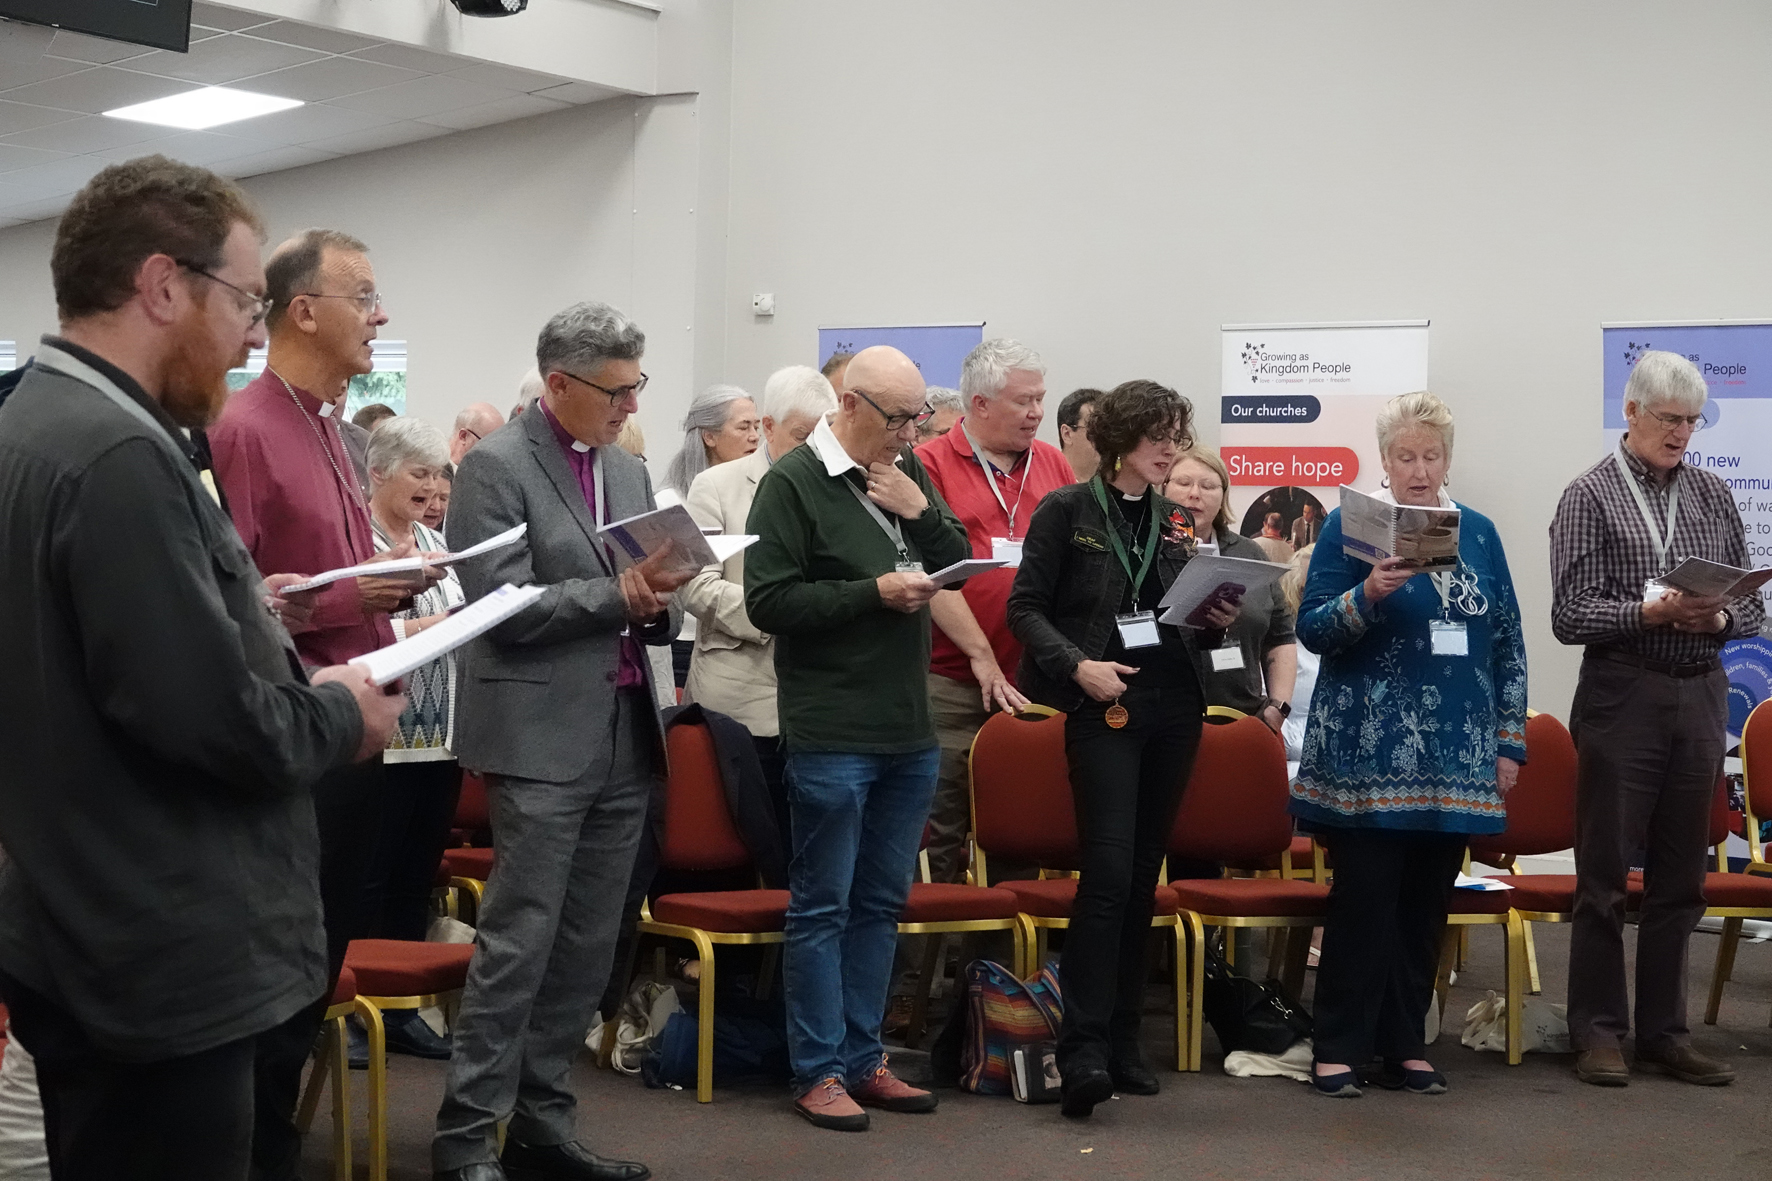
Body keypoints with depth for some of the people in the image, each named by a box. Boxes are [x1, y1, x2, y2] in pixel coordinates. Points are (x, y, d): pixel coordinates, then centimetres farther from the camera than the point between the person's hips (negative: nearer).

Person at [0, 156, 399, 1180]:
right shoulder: (119, 455, -22)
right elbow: (207, 714, -26)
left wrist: (237, 606, 10)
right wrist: (339, 716, -10)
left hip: (85, 938, 10)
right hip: (160, 965, -10)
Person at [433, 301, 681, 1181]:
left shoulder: (630, 471, 15)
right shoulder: (495, 467, -7)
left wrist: (657, 602, -6)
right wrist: (618, 595, -19)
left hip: (625, 734, 7)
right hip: (542, 737, -7)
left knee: (587, 946, 10)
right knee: (519, 940, -6)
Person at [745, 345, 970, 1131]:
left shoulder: (907, 472, 10)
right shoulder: (794, 481, -10)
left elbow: (960, 567, 10)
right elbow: (768, 601, -14)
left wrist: (920, 511, -7)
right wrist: (873, 593, -19)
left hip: (910, 729, 7)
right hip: (831, 735, -7)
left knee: (881, 903, 13)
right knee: (822, 907, 2)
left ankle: (861, 1059, 24)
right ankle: (818, 1072, 12)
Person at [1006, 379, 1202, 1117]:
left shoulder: (1177, 522, 14)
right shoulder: (1066, 510, -1)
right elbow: (1025, 608, -4)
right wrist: (1077, 665, -17)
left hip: (1173, 703, 5)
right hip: (1103, 706, -5)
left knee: (1143, 874, 8)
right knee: (1108, 868, -14)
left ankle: (1123, 1041, 15)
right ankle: (1084, 1047, -11)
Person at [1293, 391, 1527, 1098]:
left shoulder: (1478, 532, 12)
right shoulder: (1349, 524, 0)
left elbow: (1508, 641, 14)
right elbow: (1311, 629, -4)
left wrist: (1510, 741, 10)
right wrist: (1367, 595, -22)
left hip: (1454, 754, 4)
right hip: (1368, 749, -4)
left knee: (1427, 904, 7)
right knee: (1364, 898, -5)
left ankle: (1406, 1046, 17)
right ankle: (1340, 1049, 3)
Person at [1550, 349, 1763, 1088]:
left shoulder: (1712, 495, 10)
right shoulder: (1590, 496, -2)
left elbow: (1751, 605, 10)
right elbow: (1569, 615, -8)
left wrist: (1720, 617, -12)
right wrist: (1650, 613, -22)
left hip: (1700, 699, 4)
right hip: (1622, 699, -4)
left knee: (1680, 878, 9)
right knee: (1605, 874, 2)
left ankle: (1664, 1033, 18)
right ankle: (1597, 1032, 11)